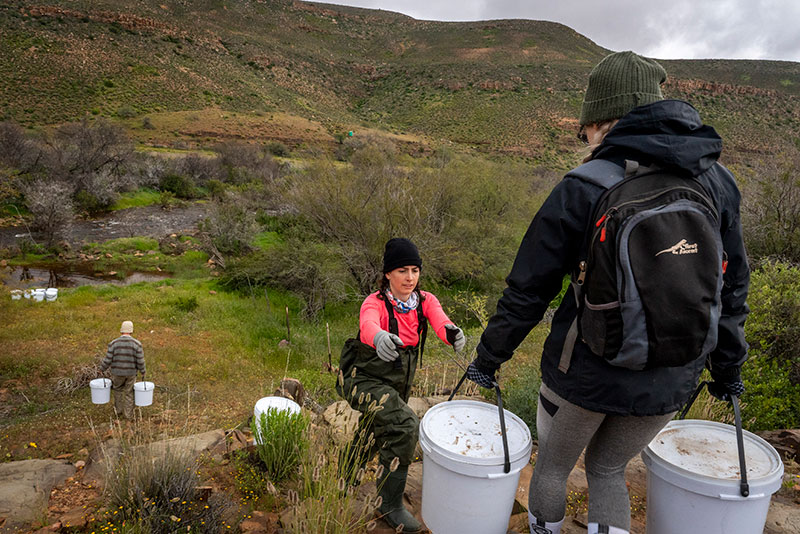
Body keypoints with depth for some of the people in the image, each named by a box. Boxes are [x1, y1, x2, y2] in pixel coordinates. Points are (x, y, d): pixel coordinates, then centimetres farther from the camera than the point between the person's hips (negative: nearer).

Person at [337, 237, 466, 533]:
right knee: (405, 425, -29)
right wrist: (380, 338, -70)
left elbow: (439, 319, -31)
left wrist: (451, 332, -56)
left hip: (398, 384, 6)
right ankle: (390, 503, -10)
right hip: (364, 381, -6)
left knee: (376, 435, 28)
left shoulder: (425, 300, -10)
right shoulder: (375, 303, -23)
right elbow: (368, 325, -46)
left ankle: (347, 473, 61)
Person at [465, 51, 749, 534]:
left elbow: (529, 290, -12)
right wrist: (728, 367, 20)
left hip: (586, 371, -4)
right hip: (671, 382, 4)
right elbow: (732, 287, 6)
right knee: (607, 470, 28)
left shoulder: (583, 189, -16)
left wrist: (489, 358, 2)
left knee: (552, 465, 24)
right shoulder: (716, 182, -3)